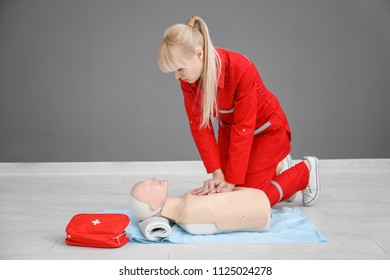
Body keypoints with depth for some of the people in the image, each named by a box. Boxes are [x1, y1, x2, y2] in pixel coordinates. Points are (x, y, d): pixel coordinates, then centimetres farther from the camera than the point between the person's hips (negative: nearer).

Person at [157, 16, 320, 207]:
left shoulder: (241, 69, -37)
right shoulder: (188, 77, -20)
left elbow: (243, 129, -31)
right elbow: (198, 125, -15)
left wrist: (232, 181, -27)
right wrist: (216, 173, -20)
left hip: (265, 129, -6)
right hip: (229, 128, 6)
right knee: (219, 194, 8)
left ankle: (306, 169, 17)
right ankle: (270, 166, 31)